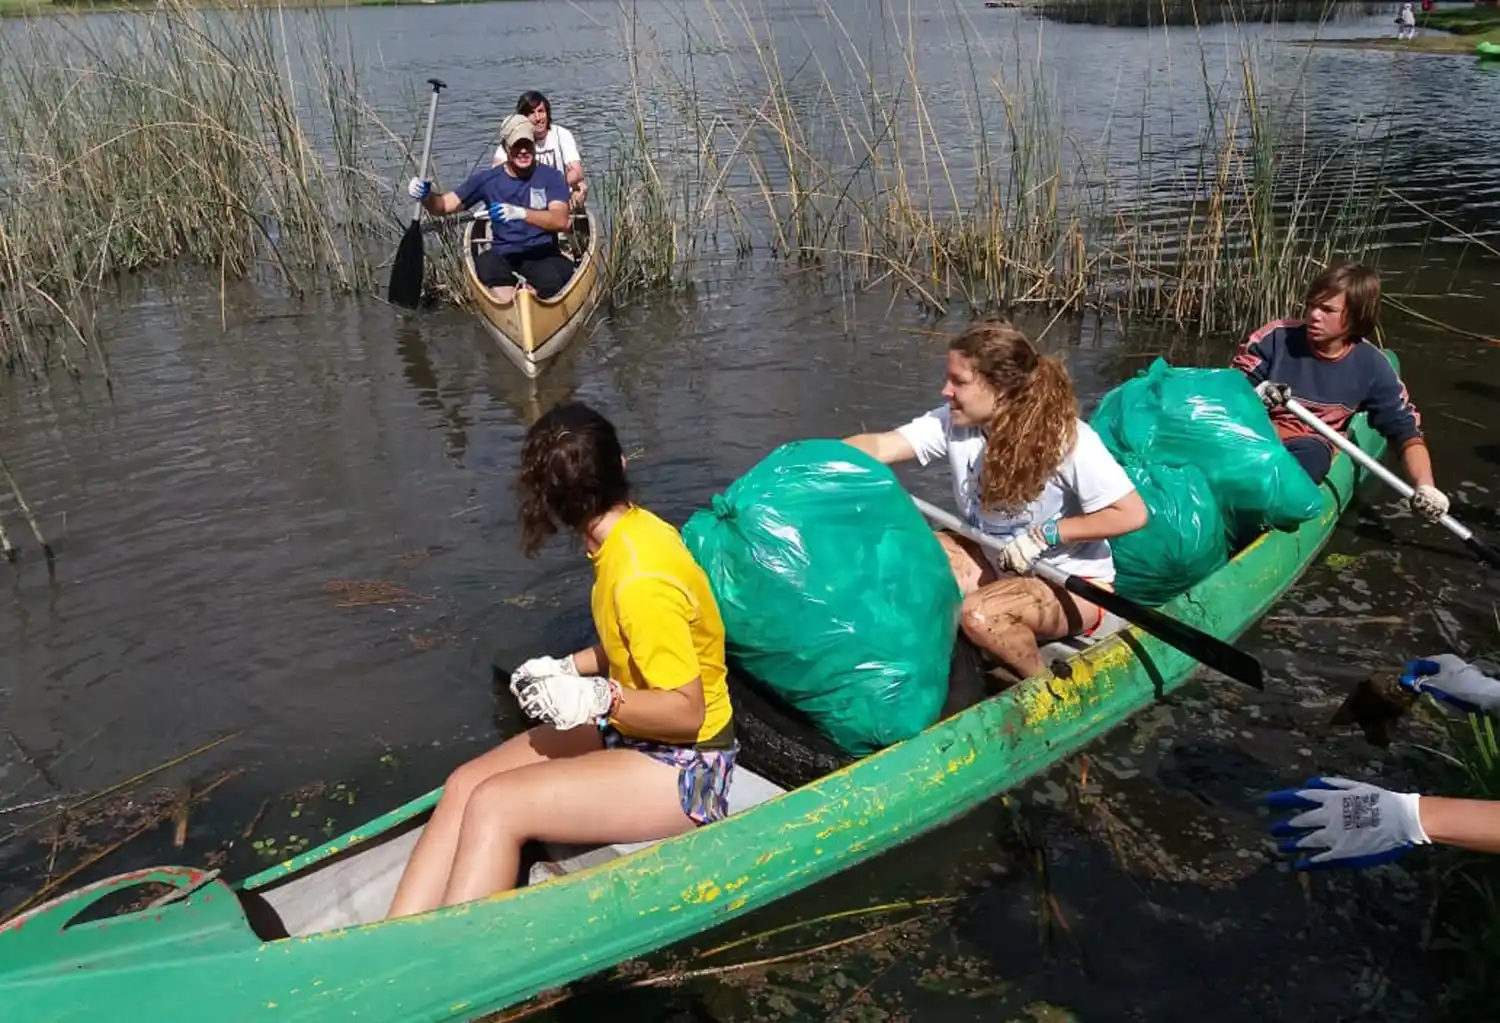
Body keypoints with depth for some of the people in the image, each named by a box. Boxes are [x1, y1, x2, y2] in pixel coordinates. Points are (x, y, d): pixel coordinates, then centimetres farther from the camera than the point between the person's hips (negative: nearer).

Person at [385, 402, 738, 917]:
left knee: (494, 806, -21)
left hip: (681, 769, -9)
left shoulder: (640, 580, -26)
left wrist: (598, 698, -28)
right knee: (465, 784, -5)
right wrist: (567, 669, 4)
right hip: (629, 732, 9)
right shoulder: (635, 528, 0)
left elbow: (688, 710, -23)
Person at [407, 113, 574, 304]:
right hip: (503, 258, 2)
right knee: (486, 261, -34)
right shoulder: (488, 180, 7)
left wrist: (521, 213, -31)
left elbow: (561, 221, -16)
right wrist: (426, 196, -16)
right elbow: (444, 206, 8)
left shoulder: (550, 177, 1)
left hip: (543, 257, -1)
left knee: (550, 282, -36)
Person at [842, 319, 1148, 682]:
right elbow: (878, 446, -22)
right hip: (996, 562, 6)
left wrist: (1048, 534, -25)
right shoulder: (954, 421, -11)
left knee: (979, 614, -32)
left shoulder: (1068, 439, -24)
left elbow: (1132, 513, -21)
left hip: (1071, 584, -5)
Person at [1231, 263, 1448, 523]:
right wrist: (1255, 394, -22)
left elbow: (1406, 428, 3)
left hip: (1309, 445, 0)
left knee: (1312, 454, -38)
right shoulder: (1277, 337, -4)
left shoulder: (1371, 366, -1)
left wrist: (1424, 487, -10)